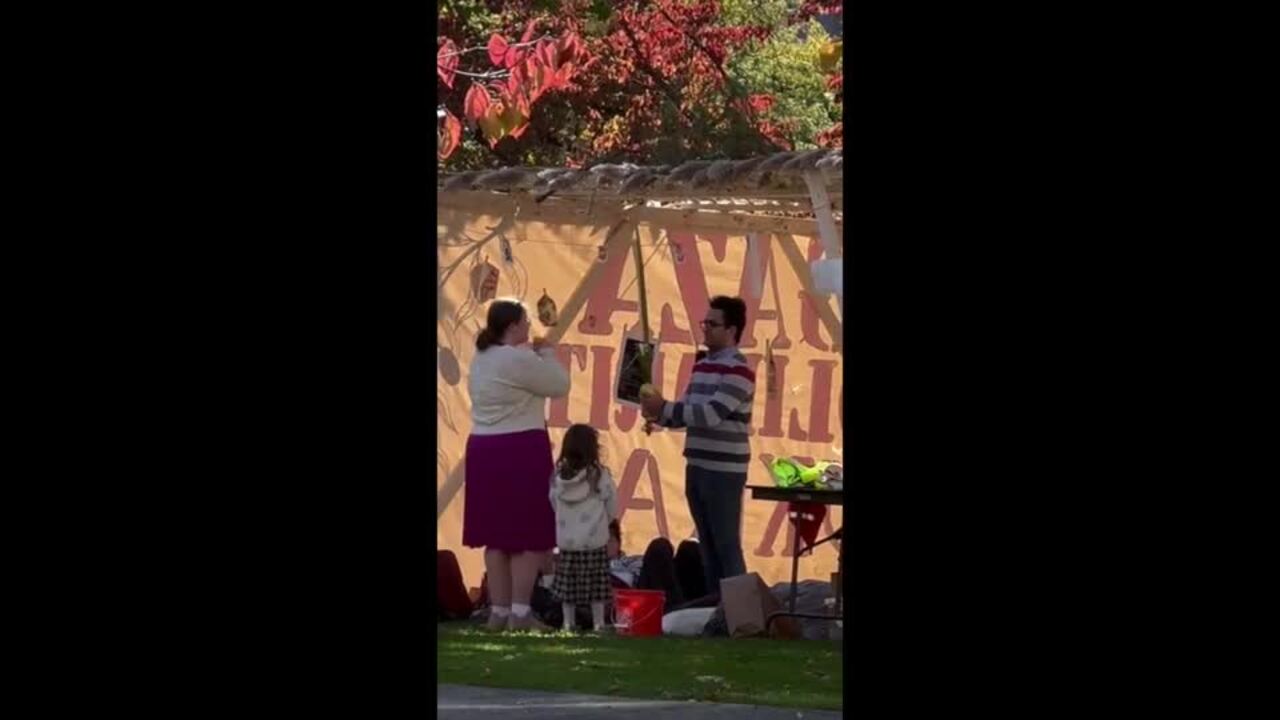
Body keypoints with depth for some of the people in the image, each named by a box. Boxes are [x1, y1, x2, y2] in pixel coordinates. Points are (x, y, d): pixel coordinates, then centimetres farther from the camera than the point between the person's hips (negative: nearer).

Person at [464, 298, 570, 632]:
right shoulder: (519, 360, -16)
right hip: (520, 449, -9)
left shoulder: (481, 358, 11)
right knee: (529, 536, -3)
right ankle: (520, 612, -6)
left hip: (483, 449, 9)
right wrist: (547, 354, 6)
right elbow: (559, 385, -8)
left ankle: (499, 611, 12)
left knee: (496, 536, 11)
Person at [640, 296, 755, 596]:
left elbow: (711, 414, -22)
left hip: (724, 471, -8)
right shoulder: (701, 366, 13)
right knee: (708, 547, 12)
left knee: (727, 547, -6)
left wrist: (664, 407, -21)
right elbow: (688, 413, 17)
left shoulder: (738, 371, -14)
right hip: (697, 467, 8)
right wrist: (659, 415, -2)